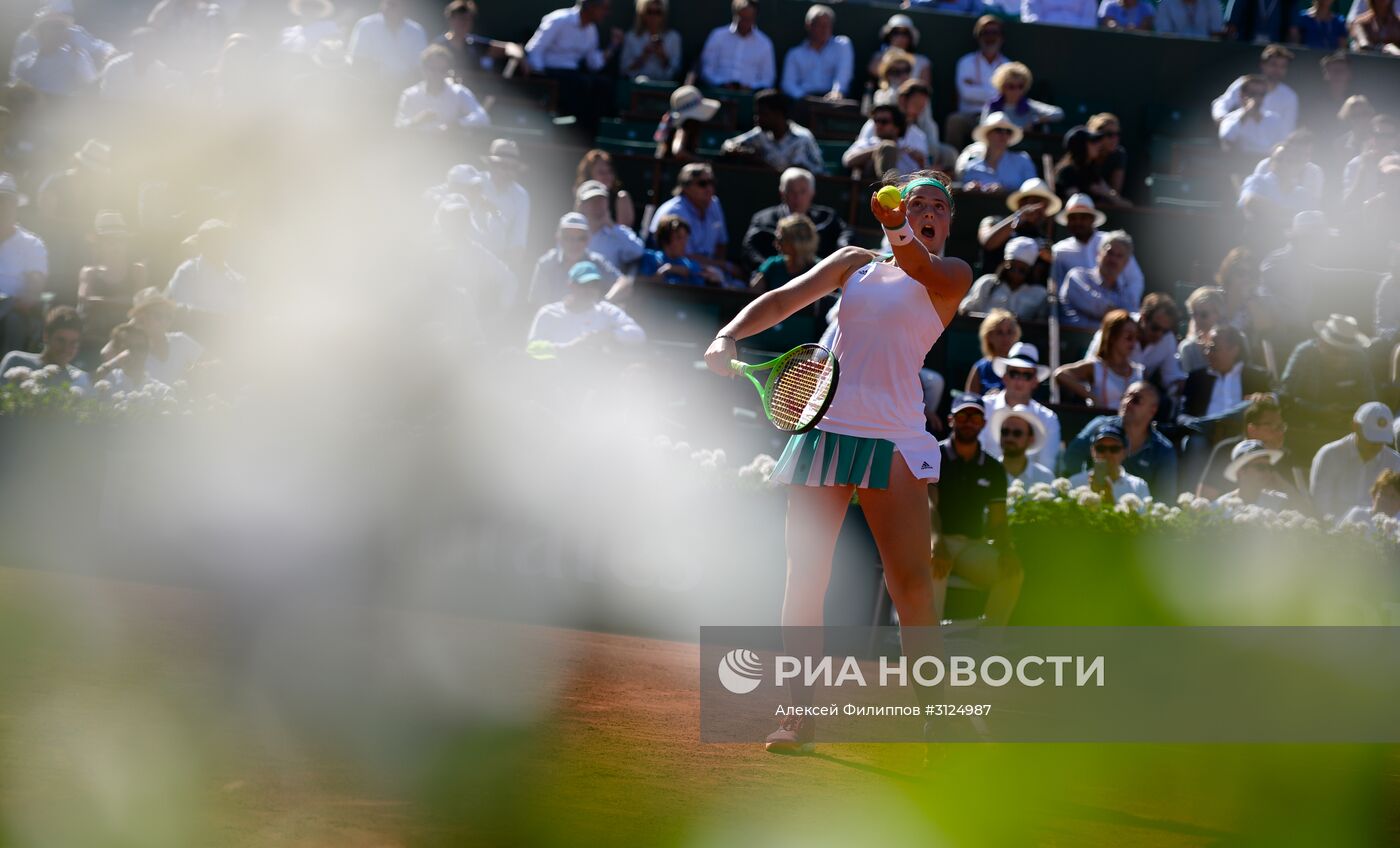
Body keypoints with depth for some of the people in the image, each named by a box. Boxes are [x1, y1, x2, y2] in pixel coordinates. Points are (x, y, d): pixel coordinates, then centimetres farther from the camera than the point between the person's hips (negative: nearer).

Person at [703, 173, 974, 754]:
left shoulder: (952, 275, 7)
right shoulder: (855, 263, 17)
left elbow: (926, 273, -15)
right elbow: (785, 299, 12)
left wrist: (901, 235, -38)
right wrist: (730, 336, -7)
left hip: (893, 440, -3)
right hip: (824, 427, 3)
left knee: (913, 585, -12)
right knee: (805, 580, 0)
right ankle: (799, 714, 6)